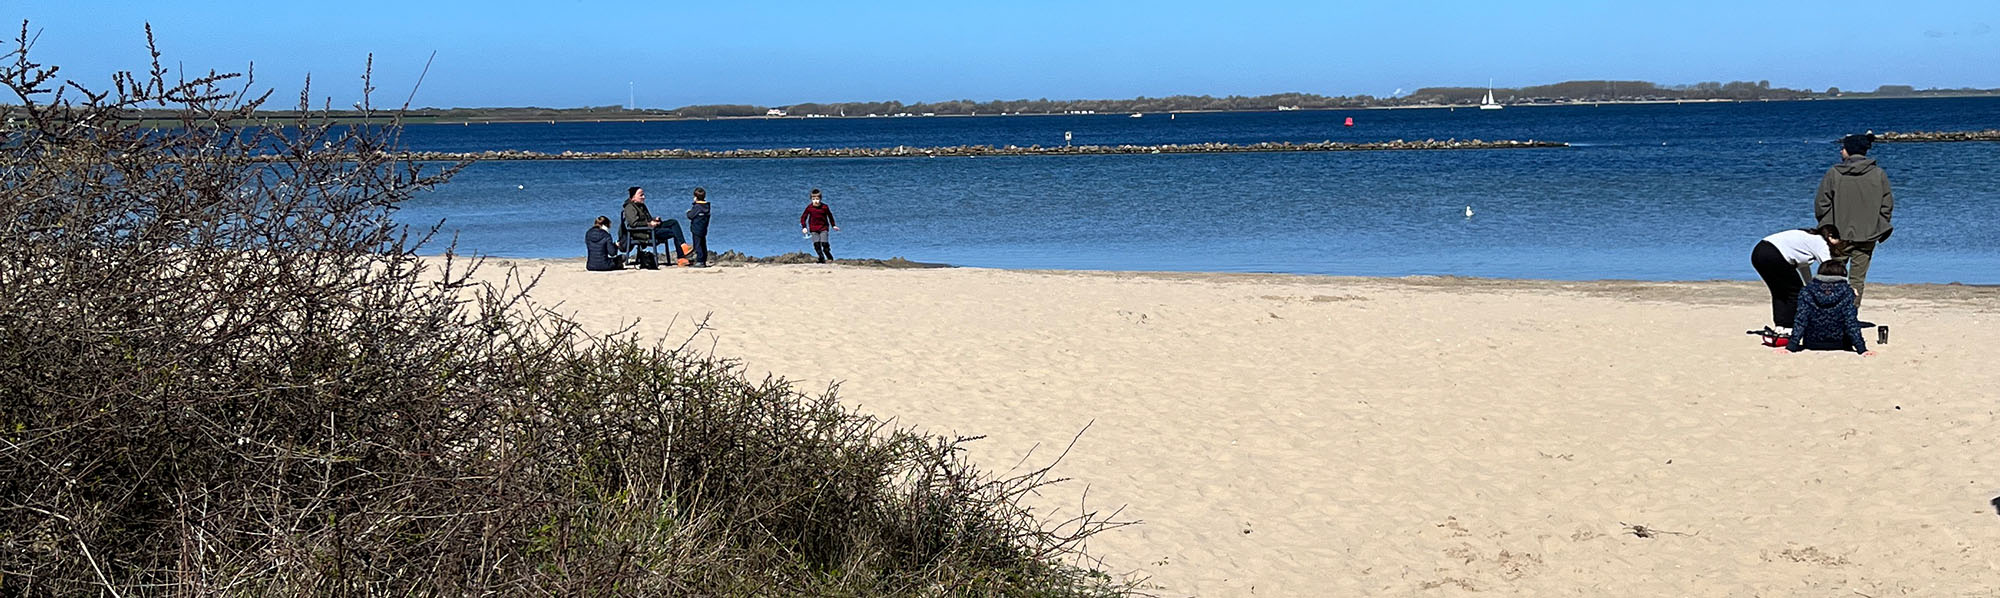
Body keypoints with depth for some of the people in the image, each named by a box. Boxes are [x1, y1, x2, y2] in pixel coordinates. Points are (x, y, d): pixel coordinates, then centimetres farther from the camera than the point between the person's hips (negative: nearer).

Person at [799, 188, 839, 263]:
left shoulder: (825, 207, -7)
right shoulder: (809, 207, -6)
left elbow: (830, 216, 10)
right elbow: (803, 217, 3)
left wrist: (833, 226, 14)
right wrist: (804, 227, -8)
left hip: (823, 227, -1)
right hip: (813, 228, 1)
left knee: (824, 243, -11)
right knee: (816, 244, -6)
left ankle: (829, 258, 10)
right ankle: (822, 259, 5)